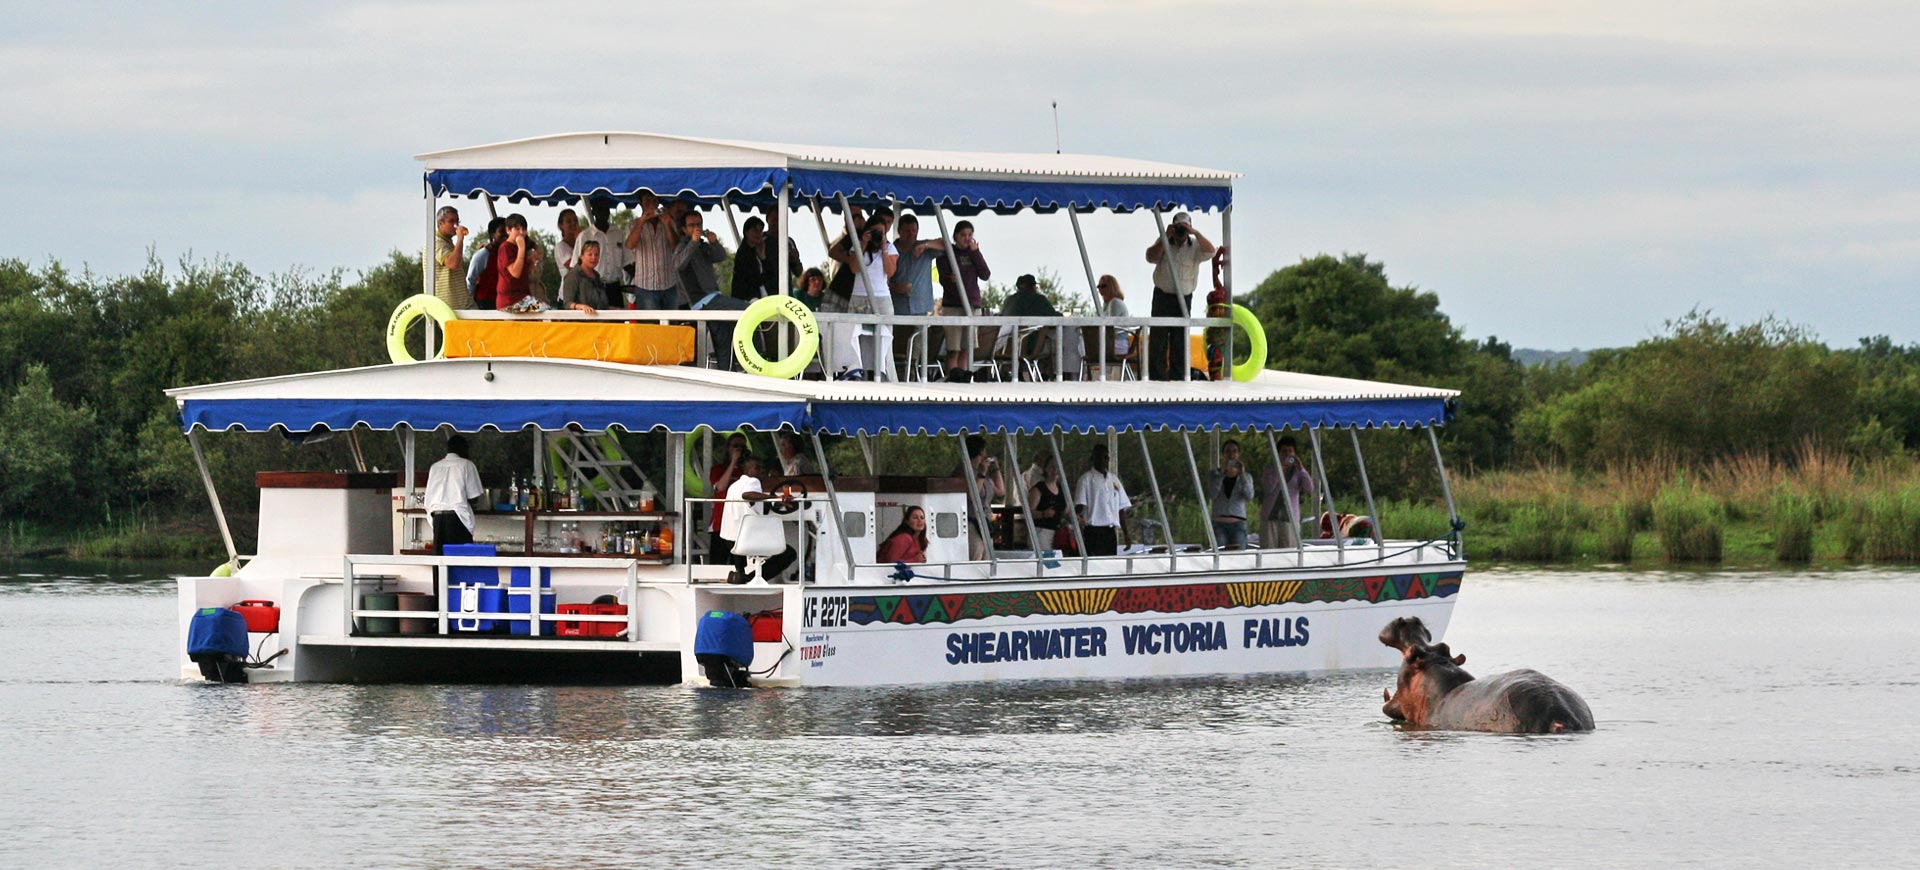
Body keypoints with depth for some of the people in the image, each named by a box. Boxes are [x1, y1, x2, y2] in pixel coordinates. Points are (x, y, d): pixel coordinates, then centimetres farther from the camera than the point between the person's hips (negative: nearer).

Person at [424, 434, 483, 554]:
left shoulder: (435, 467, 15)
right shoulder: (466, 465, 0)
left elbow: (429, 497, 13)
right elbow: (473, 496, -1)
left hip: (438, 516, 5)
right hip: (456, 516, -5)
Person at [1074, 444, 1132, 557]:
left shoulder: (1114, 479, 17)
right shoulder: (1087, 479, 1)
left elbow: (1122, 509, 19)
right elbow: (1079, 506, -7)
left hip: (1111, 531, 5)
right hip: (1094, 530, -5)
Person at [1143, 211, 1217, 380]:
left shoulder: (1195, 246, 3)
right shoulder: (1163, 243, 6)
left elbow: (1210, 251, -15)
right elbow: (1151, 257, -8)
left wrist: (1195, 233, -23)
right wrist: (1166, 238, -13)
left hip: (1184, 298, 0)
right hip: (1162, 296, 0)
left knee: (1180, 341, 1)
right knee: (1158, 338, -6)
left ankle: (1177, 378, 5)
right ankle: (1156, 378, -7)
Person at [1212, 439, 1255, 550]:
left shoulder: (1246, 477, 13)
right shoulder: (1215, 475, 10)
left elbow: (1249, 495, -5)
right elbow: (1212, 494, -7)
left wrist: (1242, 474, -14)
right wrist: (1222, 473, -14)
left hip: (1238, 524, 1)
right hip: (1219, 523, -1)